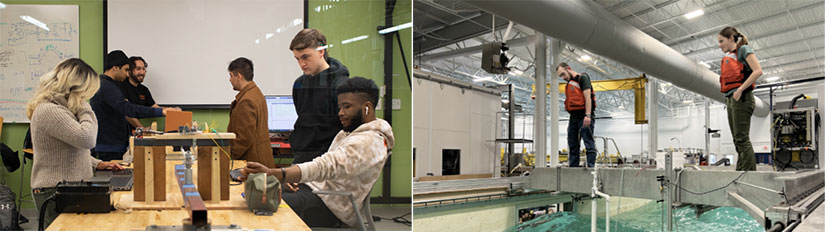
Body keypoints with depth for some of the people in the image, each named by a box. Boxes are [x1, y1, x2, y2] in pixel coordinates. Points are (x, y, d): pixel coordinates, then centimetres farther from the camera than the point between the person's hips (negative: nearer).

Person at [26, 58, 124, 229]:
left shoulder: (60, 107, 16)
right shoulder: (49, 111, -18)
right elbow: (87, 139, -28)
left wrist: (96, 164, 13)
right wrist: (85, 108, -13)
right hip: (54, 192, -10)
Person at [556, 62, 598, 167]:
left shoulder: (582, 78, -2)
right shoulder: (569, 83, 22)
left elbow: (587, 97, -13)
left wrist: (588, 115, -22)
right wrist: (572, 119, 14)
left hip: (584, 117, -8)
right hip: (573, 117, 9)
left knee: (589, 144, -8)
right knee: (573, 146, 8)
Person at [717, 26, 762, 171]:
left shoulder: (743, 49, 1)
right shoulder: (727, 57, 22)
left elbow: (758, 71, -12)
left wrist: (740, 90, -17)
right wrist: (728, 99, 12)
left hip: (741, 99, -8)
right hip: (730, 99, 8)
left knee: (742, 139, -13)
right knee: (737, 140, 6)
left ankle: (749, 172, -13)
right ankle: (740, 172, 8)